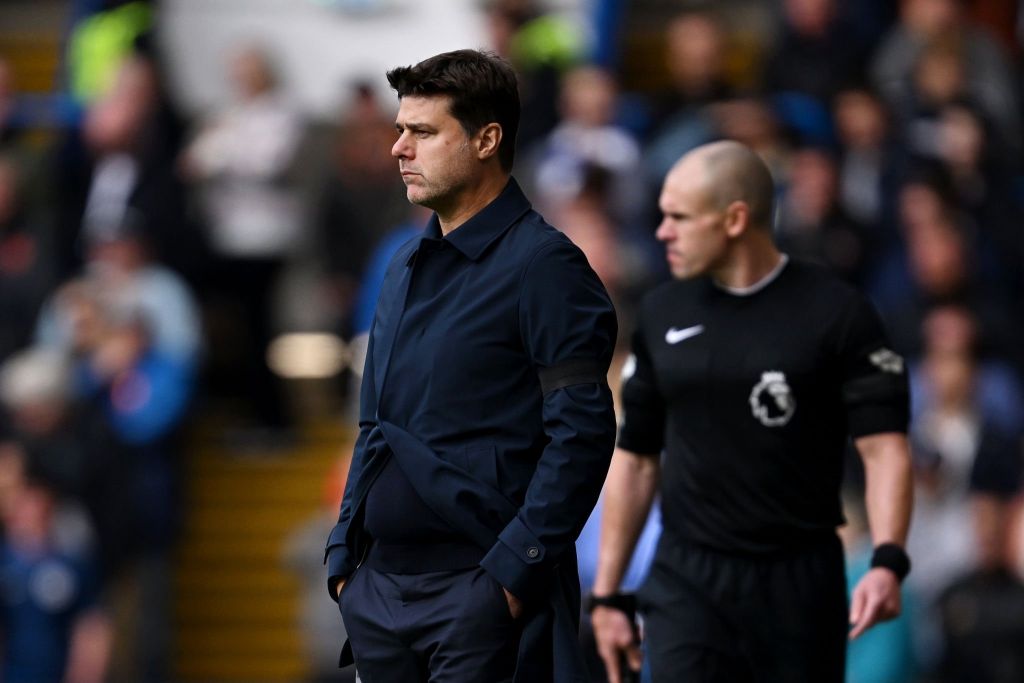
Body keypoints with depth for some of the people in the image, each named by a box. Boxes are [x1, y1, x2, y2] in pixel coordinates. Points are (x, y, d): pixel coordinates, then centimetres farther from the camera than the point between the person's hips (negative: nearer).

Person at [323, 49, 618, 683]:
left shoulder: (543, 265, -9)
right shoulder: (407, 266, 16)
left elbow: (581, 433, -14)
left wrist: (515, 568, -17)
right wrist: (344, 553, 13)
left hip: (478, 592, -8)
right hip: (379, 586, 8)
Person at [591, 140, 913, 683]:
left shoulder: (835, 312, -5)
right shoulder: (663, 313, 7)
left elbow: (883, 445, -9)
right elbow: (635, 455, 13)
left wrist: (887, 563, -25)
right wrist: (606, 593, 10)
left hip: (801, 581, -2)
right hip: (688, 581, 2)